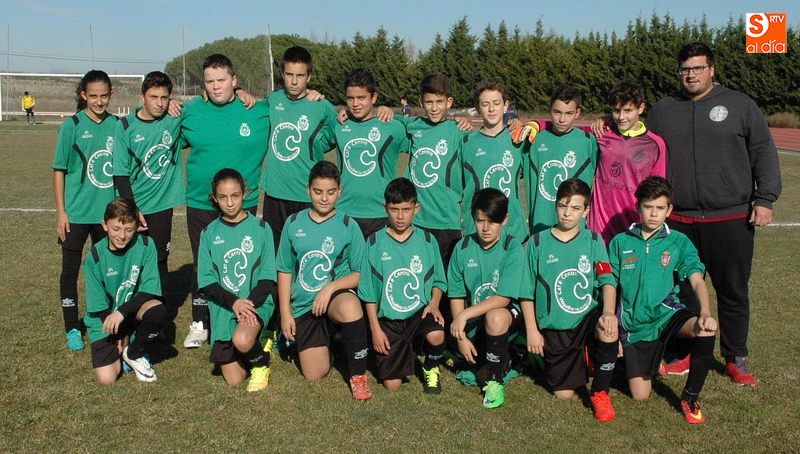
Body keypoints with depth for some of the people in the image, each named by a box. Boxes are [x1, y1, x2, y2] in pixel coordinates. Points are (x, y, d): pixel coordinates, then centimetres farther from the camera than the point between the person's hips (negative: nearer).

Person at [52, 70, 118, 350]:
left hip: (108, 212, 3)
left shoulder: (117, 125, 0)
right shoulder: (72, 126, -8)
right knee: (70, 270, 7)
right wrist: (61, 211, -8)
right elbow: (59, 170, -4)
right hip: (76, 212, -3)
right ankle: (72, 328, 20)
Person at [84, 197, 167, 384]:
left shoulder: (145, 246, -14)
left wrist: (122, 311, -29)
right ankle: (118, 351, 19)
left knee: (158, 311, -34)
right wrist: (119, 337, -10)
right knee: (107, 378, -18)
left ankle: (134, 354, -4)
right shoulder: (95, 256, -15)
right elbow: (98, 306, -9)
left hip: (134, 309, 1)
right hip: (104, 319, -1)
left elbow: (150, 290, -17)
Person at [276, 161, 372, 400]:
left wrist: (330, 287, -19)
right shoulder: (294, 224, 2)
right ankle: (325, 339, 32)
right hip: (303, 304, 3)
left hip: (337, 294, -2)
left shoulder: (348, 226, -4)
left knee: (350, 307, -41)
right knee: (314, 375, -3)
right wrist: (285, 313, 3)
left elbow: (360, 274, -4)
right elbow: (285, 271, 8)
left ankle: (358, 375, -20)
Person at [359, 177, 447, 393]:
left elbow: (438, 281, 8)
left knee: (436, 335, -34)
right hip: (388, 318, 0)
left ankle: (431, 368, 2)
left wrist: (434, 303, -13)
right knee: (392, 385, -6)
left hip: (420, 311, 0)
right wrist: (375, 328, -5)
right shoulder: (375, 243, -4)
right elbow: (368, 292, 0)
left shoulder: (427, 241, 0)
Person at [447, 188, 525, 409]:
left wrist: (464, 315, -27)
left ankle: (495, 381, -16)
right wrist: (462, 338, -9)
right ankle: (502, 359, 24)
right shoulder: (463, 247, -5)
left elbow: (503, 298, -22)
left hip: (507, 314, -5)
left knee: (494, 317, -37)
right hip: (474, 321, 5)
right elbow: (456, 296, -2)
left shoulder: (512, 248, -15)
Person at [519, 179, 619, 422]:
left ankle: (600, 392, -11)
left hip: (587, 318, 0)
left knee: (608, 327, -35)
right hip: (554, 328, 0)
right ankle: (577, 360, 38)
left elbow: (607, 281, -11)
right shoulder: (538, 242, -1)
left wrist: (608, 312, -30)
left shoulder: (593, 241, 1)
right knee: (564, 394, 1)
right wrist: (532, 330, -3)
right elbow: (527, 292, 2)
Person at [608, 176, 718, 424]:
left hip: (666, 312, 0)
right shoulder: (620, 242, 4)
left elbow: (697, 280, -11)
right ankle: (649, 361, 32)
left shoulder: (678, 242, 2)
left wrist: (705, 313, -31)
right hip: (632, 323, 1)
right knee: (640, 396, -5)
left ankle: (690, 398, -12)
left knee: (706, 330, -34)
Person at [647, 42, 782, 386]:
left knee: (734, 292, 6)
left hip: (732, 219, -2)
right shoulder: (662, 111, 10)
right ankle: (685, 353, 23)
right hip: (678, 221, 2)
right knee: (682, 290, 9)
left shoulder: (739, 105, 4)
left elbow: (764, 153, 2)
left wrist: (764, 199, -4)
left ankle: (736, 358, 18)